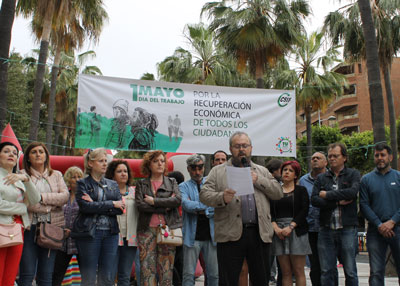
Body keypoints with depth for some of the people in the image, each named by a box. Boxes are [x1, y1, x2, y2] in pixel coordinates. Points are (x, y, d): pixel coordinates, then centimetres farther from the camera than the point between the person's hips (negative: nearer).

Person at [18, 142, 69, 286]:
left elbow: (65, 195, 0)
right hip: (30, 226, -3)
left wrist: (43, 197, -10)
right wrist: (49, 206, -9)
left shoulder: (56, 175, 14)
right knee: (27, 274, -4)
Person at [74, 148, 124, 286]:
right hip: (89, 232, -4)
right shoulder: (82, 184, 3)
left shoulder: (113, 185, 15)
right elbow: (85, 206, -13)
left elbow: (121, 208, 2)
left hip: (110, 232, 4)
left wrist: (95, 206, -9)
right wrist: (111, 204, -9)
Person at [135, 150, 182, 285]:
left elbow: (178, 200, -4)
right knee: (147, 269, -5)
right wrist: (165, 206, -6)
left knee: (166, 269, -1)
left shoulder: (172, 182, 15)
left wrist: (154, 201, -6)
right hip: (147, 229, -1)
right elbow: (140, 206, -4)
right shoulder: (141, 184, 12)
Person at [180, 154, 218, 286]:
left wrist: (201, 211, -9)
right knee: (189, 274, 2)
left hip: (211, 235, 1)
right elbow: (186, 205, -12)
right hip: (192, 236, -1)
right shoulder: (184, 186, 8)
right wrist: (209, 205, -10)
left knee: (214, 274, 6)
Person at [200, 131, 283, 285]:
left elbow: (278, 193, 11)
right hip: (231, 234, -2)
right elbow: (204, 194, -1)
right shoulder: (217, 171, 10)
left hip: (260, 234, 3)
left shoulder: (262, 171, 20)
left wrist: (258, 180, -3)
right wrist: (222, 198, -21)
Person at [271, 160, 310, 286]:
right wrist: (275, 227, -11)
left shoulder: (301, 190, 9)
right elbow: (269, 211, 5)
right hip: (279, 233, 2)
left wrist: (291, 227, -13)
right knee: (285, 272, 2)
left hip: (297, 232, -2)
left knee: (298, 271, -2)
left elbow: (304, 211, -3)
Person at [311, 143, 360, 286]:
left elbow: (353, 192, -15)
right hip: (326, 230, 2)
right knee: (326, 272, 6)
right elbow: (314, 200, -2)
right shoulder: (321, 178, 12)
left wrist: (327, 195, -7)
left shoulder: (353, 174, 6)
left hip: (347, 229, -2)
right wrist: (338, 202, -11)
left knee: (350, 271, 4)